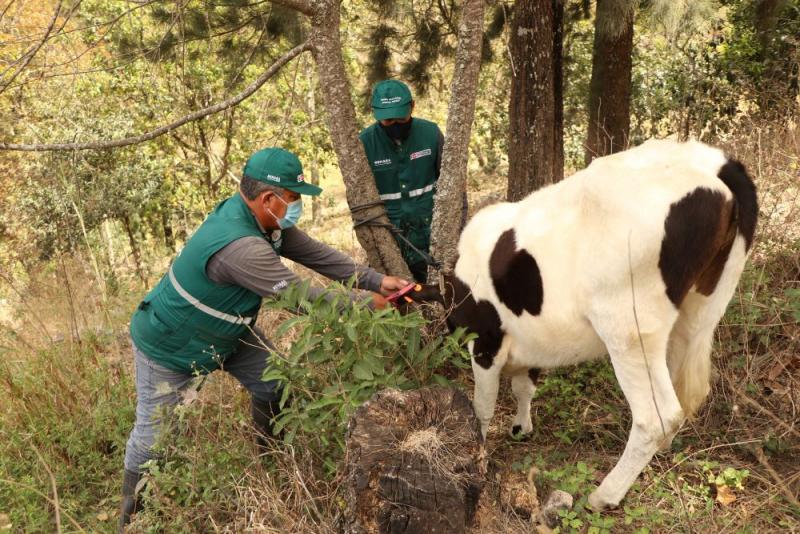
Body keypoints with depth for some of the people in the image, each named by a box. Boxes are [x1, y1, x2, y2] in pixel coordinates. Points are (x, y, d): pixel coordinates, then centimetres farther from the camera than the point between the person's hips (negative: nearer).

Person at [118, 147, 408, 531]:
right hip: (169, 346, -9)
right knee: (153, 433, 4)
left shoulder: (266, 219, -13)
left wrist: (377, 281, -14)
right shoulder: (240, 246, -41)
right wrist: (366, 303, -21)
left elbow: (316, 254, -6)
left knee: (272, 385, 10)